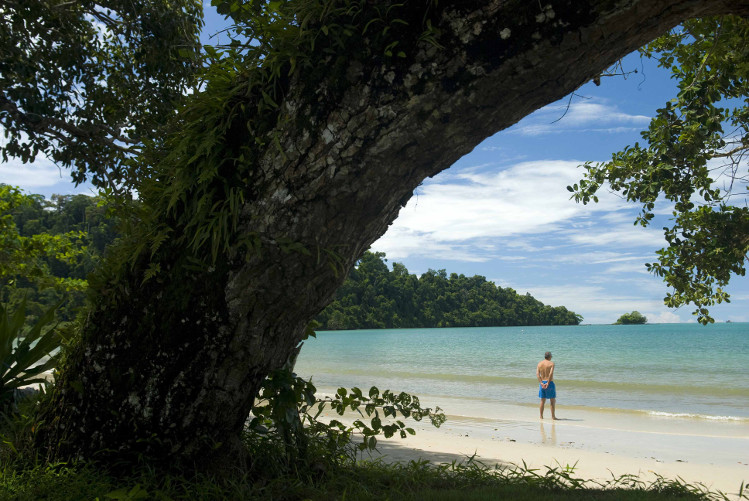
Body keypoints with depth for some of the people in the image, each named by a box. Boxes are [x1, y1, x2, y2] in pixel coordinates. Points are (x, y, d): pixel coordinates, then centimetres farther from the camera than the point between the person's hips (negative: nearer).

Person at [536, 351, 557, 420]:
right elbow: (551, 374, -19)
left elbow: (537, 374, -4)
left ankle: (541, 416, 12)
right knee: (553, 401, 5)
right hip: (549, 383, -5)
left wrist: (541, 383, -10)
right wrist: (548, 383, -17)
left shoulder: (539, 363, 6)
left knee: (542, 401, 12)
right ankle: (553, 416, 4)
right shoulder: (551, 363, -7)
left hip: (542, 383, 5)